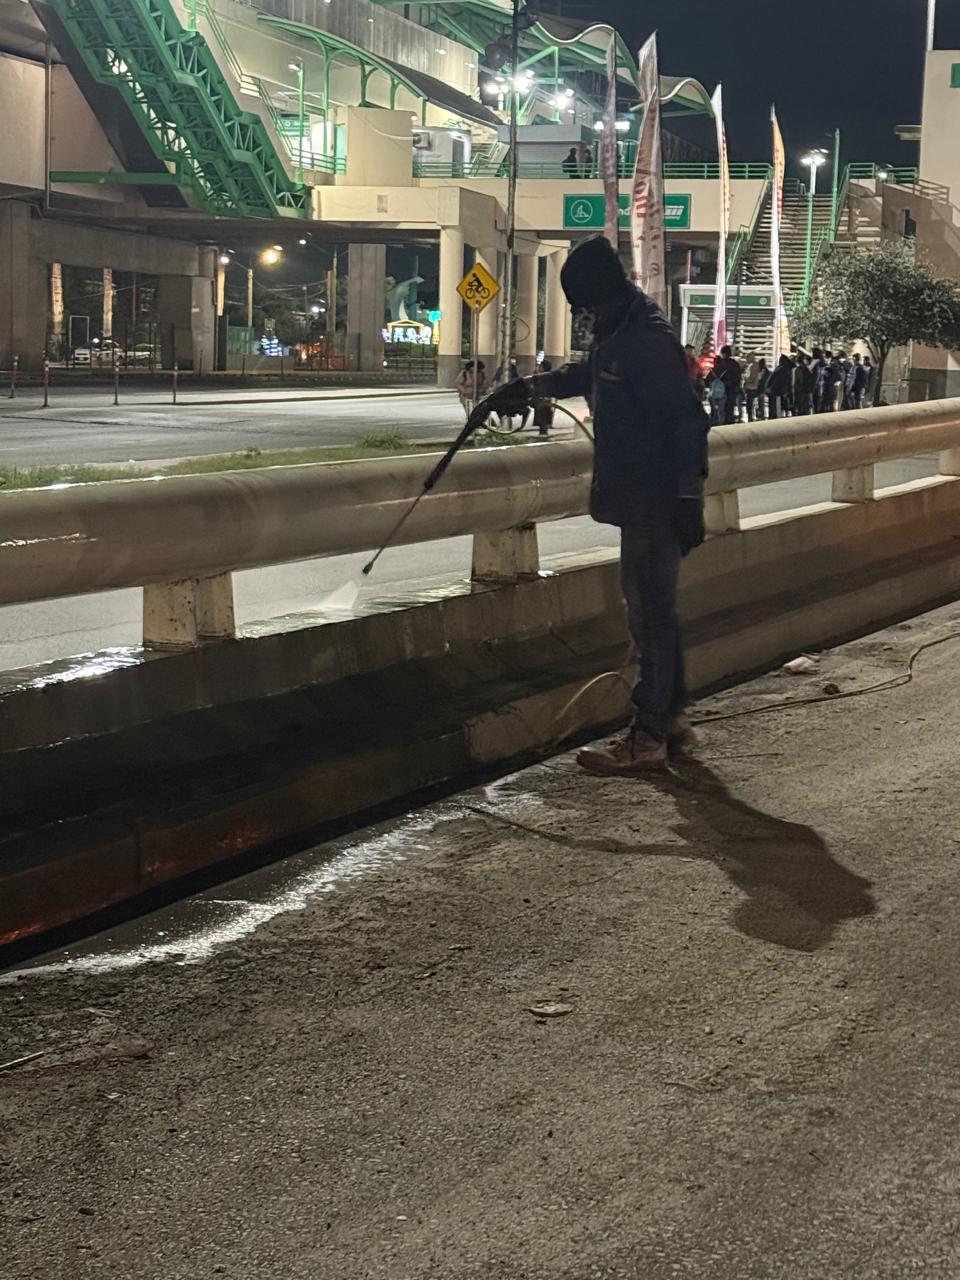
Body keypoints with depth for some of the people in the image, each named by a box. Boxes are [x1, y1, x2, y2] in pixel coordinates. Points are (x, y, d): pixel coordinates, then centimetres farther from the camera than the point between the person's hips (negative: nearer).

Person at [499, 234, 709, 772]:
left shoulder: (647, 340, -19)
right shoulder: (622, 334, 14)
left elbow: (685, 420, -23)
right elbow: (589, 374, 36)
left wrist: (686, 496, -25)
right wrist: (538, 384, 49)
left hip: (657, 500, -10)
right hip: (643, 498, 10)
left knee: (651, 611, -6)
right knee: (655, 609, 15)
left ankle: (647, 737, -2)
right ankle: (671, 719, 24)